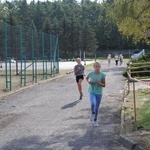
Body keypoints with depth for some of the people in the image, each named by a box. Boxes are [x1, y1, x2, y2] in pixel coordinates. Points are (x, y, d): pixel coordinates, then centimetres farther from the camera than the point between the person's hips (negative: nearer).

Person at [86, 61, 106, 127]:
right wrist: (88, 82, -7)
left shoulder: (102, 75, -11)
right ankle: (92, 112, 8)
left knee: (97, 107, 10)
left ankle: (95, 120, 32)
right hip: (92, 92, -1)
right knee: (93, 104, -26)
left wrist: (98, 83, -24)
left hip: (99, 93, 1)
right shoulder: (91, 74, -8)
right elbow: (86, 78, 14)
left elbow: (104, 85, -6)